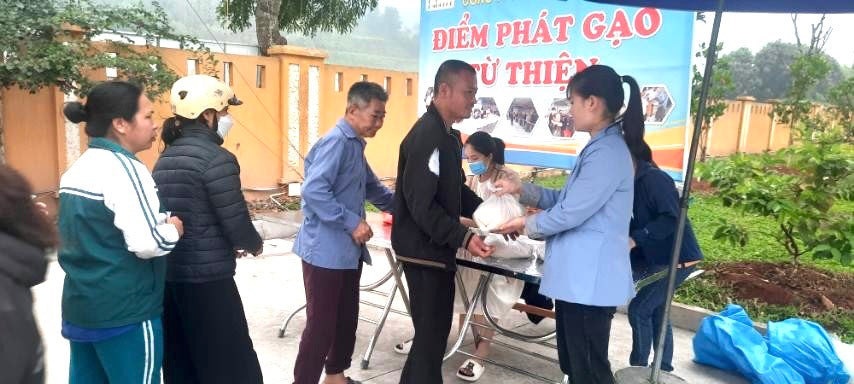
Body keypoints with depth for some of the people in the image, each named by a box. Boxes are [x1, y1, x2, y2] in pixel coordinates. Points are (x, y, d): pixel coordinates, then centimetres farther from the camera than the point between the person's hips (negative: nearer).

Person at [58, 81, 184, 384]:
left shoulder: (77, 169, 10)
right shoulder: (124, 169, -17)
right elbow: (148, 243, -25)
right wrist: (174, 229, -6)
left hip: (80, 306, 9)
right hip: (125, 312, -8)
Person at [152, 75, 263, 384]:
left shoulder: (166, 158, 9)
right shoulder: (216, 159, -15)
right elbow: (235, 221, -17)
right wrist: (254, 245, 5)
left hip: (169, 275, 8)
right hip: (208, 279, -8)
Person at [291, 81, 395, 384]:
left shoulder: (354, 144, 13)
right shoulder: (336, 142, -17)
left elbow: (371, 186, 28)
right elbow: (313, 191, -27)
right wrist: (352, 223, -24)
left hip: (348, 251, 9)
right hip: (326, 251, -9)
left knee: (347, 319, 18)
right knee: (321, 325, -1)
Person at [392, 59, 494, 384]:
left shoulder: (448, 135, 11)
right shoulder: (427, 137, -21)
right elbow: (421, 205, -25)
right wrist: (464, 238, -27)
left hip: (435, 248, 10)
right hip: (424, 250, -10)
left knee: (431, 330, 21)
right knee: (432, 333, 1)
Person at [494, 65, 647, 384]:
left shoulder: (607, 153, -21)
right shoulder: (600, 148, 14)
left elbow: (569, 213, -21)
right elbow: (568, 200, 18)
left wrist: (527, 226, -4)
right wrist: (522, 190, 10)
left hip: (591, 281, -10)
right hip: (578, 277, 11)